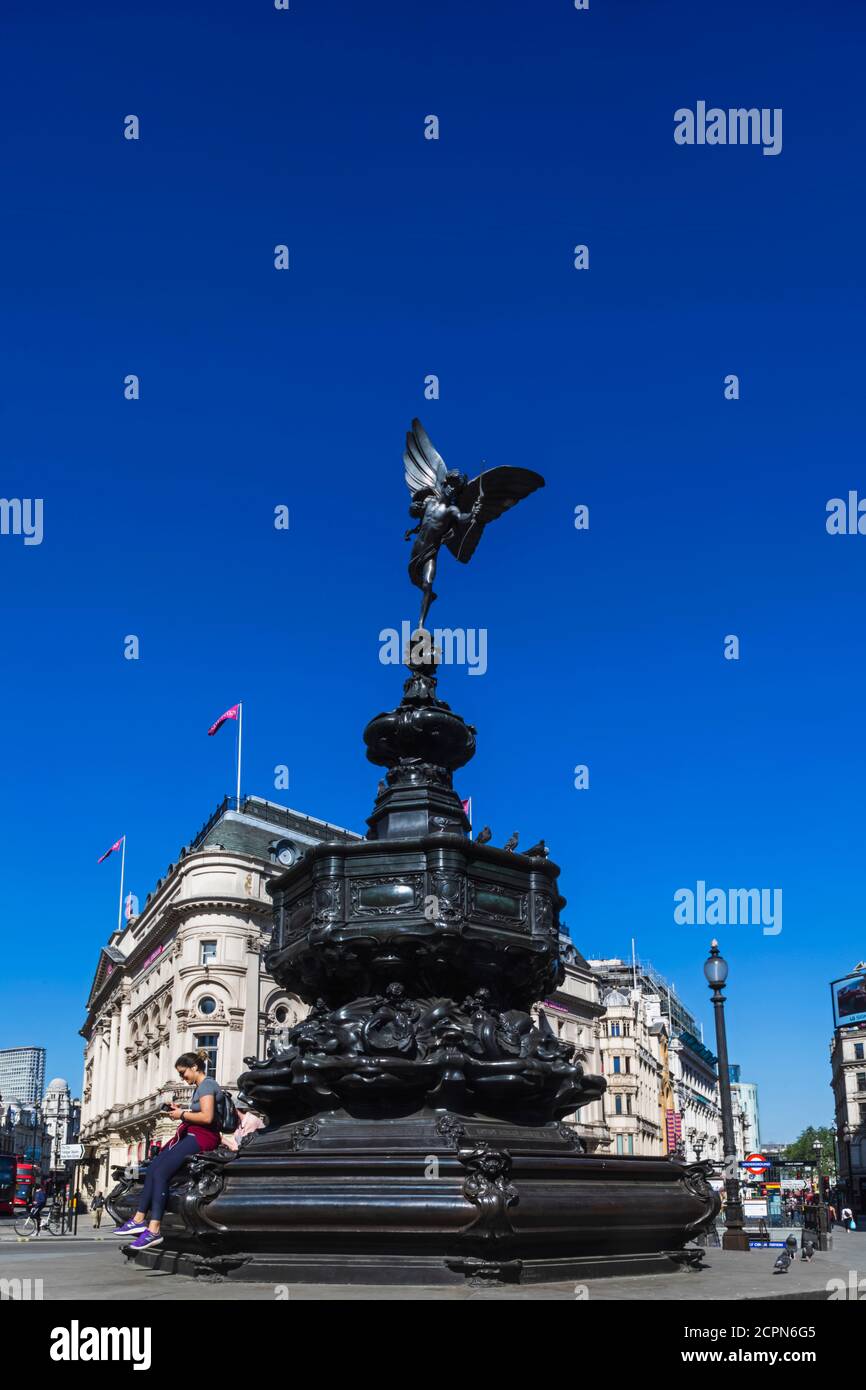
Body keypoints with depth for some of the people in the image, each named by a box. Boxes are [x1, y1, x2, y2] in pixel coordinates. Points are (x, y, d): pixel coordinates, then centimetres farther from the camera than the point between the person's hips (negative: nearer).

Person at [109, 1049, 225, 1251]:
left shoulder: (206, 1085, -9)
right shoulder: (199, 1087, 22)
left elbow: (207, 1117, -20)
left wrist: (182, 1115, -10)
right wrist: (181, 1110, 7)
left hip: (202, 1138, -10)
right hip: (192, 1136, 10)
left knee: (161, 1172, -19)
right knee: (152, 1168, -2)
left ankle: (154, 1229, -24)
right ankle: (140, 1219, -5)